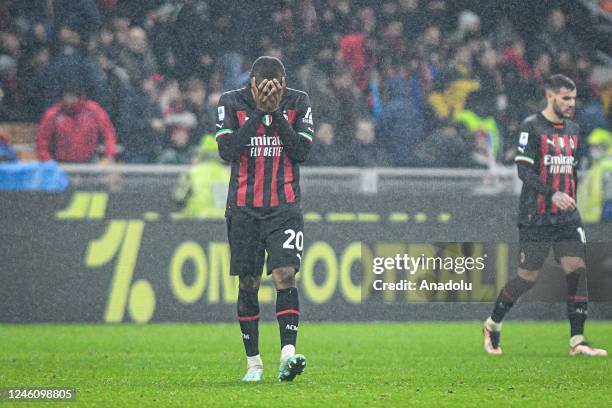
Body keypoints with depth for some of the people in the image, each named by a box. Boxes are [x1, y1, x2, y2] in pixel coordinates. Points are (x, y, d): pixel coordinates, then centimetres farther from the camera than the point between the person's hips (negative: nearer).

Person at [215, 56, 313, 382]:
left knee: (285, 275, -17)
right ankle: (253, 362, 14)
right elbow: (227, 151, -13)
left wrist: (276, 115, -15)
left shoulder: (298, 103, -1)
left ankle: (288, 353, -26)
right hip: (243, 207, 1)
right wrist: (258, 113, -18)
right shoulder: (231, 103, -3)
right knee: (248, 283, 5)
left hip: (284, 207, -1)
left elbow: (301, 152, -7)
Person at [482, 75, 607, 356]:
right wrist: (553, 195, -24)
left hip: (567, 217, 6)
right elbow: (523, 170, -15)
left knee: (577, 269, -7)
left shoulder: (572, 129, 15)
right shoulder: (532, 127, -7)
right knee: (528, 276, -2)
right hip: (535, 217, -6)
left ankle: (577, 341, -5)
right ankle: (492, 325, 20)